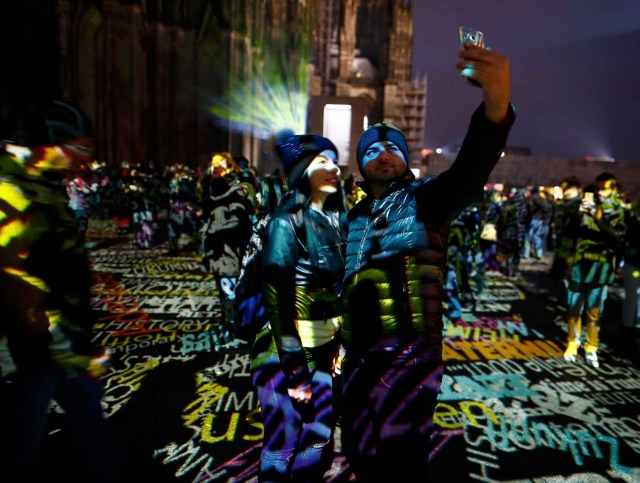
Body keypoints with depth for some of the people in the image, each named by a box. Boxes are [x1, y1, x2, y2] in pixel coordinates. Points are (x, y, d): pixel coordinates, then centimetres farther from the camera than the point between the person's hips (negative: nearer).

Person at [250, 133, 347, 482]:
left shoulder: (336, 219, 5)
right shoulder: (288, 221, -15)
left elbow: (340, 290, 9)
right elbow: (276, 300, -17)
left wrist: (342, 346, 8)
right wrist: (296, 370, -15)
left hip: (325, 348, 6)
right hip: (286, 351, -6)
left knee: (319, 443, 17)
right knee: (283, 450, 8)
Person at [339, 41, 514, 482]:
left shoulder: (424, 198, 0)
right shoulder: (356, 217, 16)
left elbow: (471, 169, -22)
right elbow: (346, 282, 15)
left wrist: (497, 106, -41)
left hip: (410, 350, -6)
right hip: (361, 354, 6)